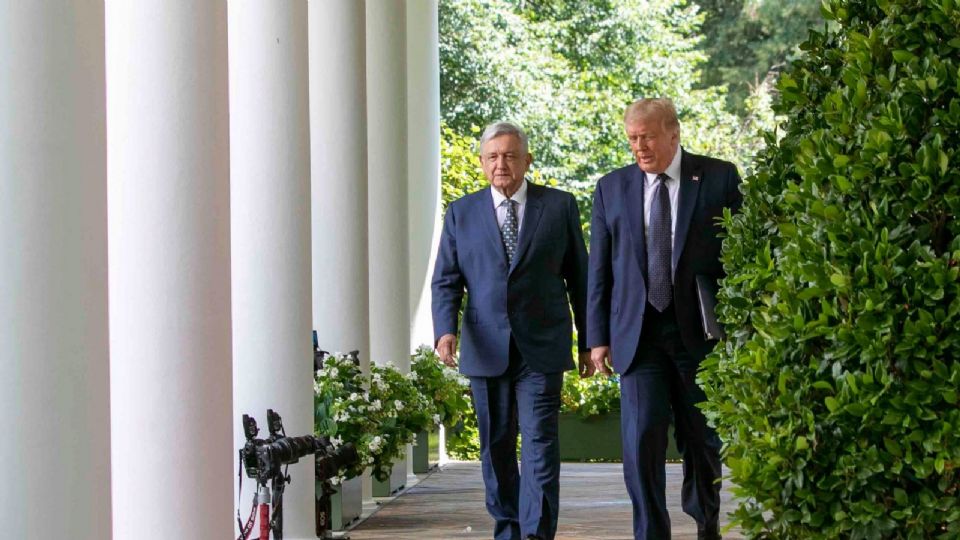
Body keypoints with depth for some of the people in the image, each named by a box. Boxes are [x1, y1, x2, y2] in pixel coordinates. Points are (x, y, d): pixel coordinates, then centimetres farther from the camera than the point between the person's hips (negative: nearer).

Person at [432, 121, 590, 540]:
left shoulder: (560, 206, 6)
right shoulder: (461, 213, 9)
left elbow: (579, 275, 9)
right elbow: (445, 281, 5)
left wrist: (589, 341, 9)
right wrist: (445, 330, -13)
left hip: (541, 348, -2)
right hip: (486, 349, 2)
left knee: (540, 443, -12)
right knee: (496, 447, 8)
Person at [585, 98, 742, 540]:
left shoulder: (719, 178, 1)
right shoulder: (612, 188, 7)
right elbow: (599, 269, 8)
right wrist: (598, 337, 3)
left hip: (700, 332, -1)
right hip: (639, 333, 1)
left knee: (702, 437, 10)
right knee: (641, 437, -9)